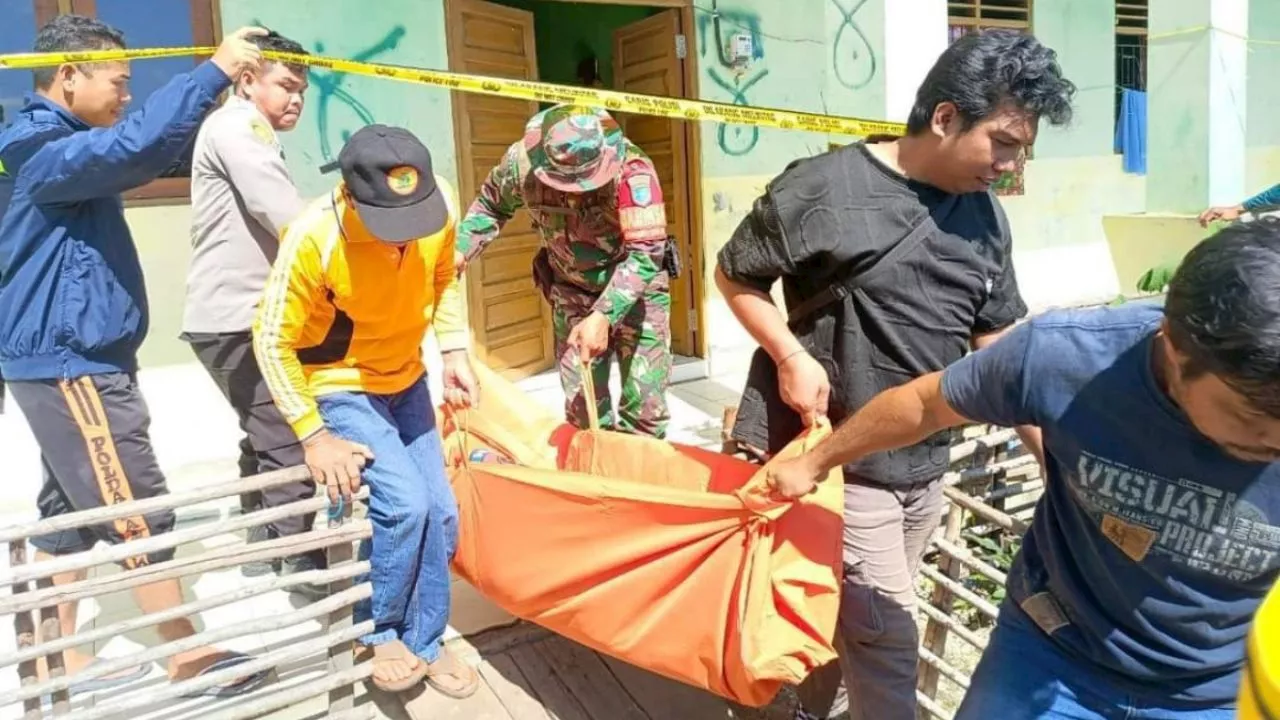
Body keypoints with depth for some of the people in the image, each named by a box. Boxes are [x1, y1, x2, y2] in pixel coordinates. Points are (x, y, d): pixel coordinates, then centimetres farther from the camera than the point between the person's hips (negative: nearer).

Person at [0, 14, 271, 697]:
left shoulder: (60, 149, 15)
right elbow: (137, 146, -36)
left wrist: (226, 92, 12)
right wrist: (214, 70, -31)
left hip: (75, 362, 11)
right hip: (69, 365, -11)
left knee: (68, 513, 14)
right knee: (138, 513, -4)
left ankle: (63, 663, 24)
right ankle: (189, 658, 7)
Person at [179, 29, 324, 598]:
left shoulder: (247, 134, 23)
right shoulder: (238, 126, -8)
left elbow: (268, 222, 14)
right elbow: (288, 220, -21)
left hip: (239, 316, 11)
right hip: (238, 320, -11)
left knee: (266, 438, 20)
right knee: (289, 449, -10)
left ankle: (261, 553, 32)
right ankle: (304, 575, -3)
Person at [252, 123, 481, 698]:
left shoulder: (440, 205, -19)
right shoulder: (313, 239, -31)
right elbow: (273, 343, -20)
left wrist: (454, 352, -4)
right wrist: (314, 437, -19)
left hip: (406, 381, 5)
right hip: (340, 389, -5)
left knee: (439, 515, 3)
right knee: (405, 504, -19)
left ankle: (423, 642, 25)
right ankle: (374, 631, 8)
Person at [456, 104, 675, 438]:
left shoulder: (632, 168, -30)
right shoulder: (522, 161, -21)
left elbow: (645, 252, -32)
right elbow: (491, 204, 1)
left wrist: (604, 316, -41)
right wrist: (461, 248, -14)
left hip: (637, 289, -2)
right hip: (572, 292, 2)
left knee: (645, 406, 0)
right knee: (582, 408, 4)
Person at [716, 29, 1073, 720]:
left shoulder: (985, 217, 4)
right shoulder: (826, 188, -16)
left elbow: (1000, 347, 8)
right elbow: (733, 274, -6)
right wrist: (792, 357, -19)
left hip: (927, 467, 7)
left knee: (849, 611, 21)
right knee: (886, 631, -1)